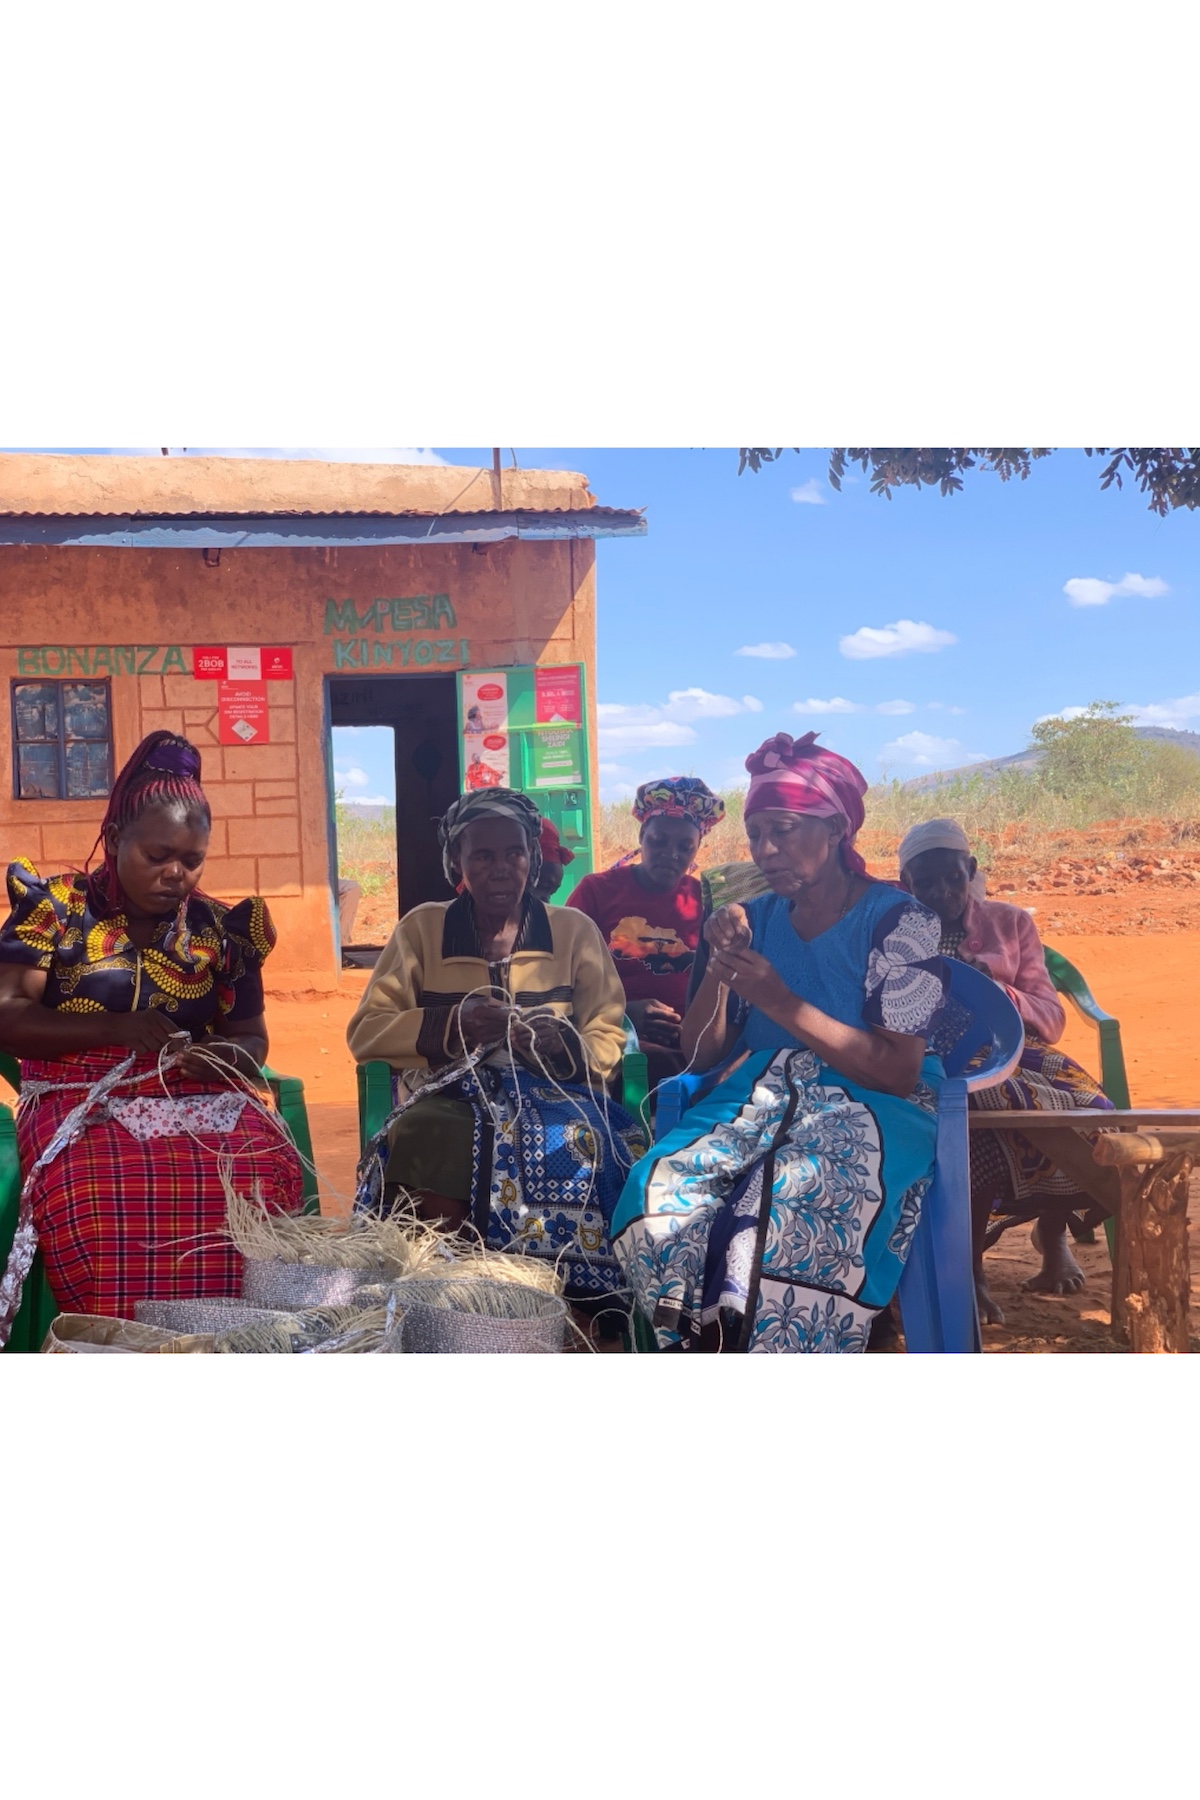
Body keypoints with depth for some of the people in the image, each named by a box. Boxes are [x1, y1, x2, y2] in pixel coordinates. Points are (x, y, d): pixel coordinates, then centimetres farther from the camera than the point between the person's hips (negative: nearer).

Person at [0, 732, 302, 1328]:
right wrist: (117, 1028, -16)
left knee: (271, 1177, -31)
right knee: (98, 1201, -38)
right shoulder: (55, 908, 4)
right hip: (82, 1102, -2)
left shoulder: (221, 927, 12)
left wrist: (222, 1057, -8)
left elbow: (252, 1037, 17)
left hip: (200, 1103, 3)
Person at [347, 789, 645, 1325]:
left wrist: (563, 1044, -17)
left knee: (573, 1147, -34)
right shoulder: (422, 928, 10)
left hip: (549, 1094, 1)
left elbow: (609, 1037, 7)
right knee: (431, 1144, -36)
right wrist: (453, 1024, -14)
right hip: (451, 1095, 0)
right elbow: (365, 1031, 3)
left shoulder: (574, 930, 11)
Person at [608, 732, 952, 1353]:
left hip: (876, 1113, -5)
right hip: (765, 1100, 5)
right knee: (660, 1191, -28)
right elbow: (700, 1054, 13)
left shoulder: (899, 922, -5)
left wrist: (780, 1003, -18)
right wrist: (719, 966, -5)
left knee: (781, 1211, -38)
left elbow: (898, 1073, -12)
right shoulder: (757, 919, 12)